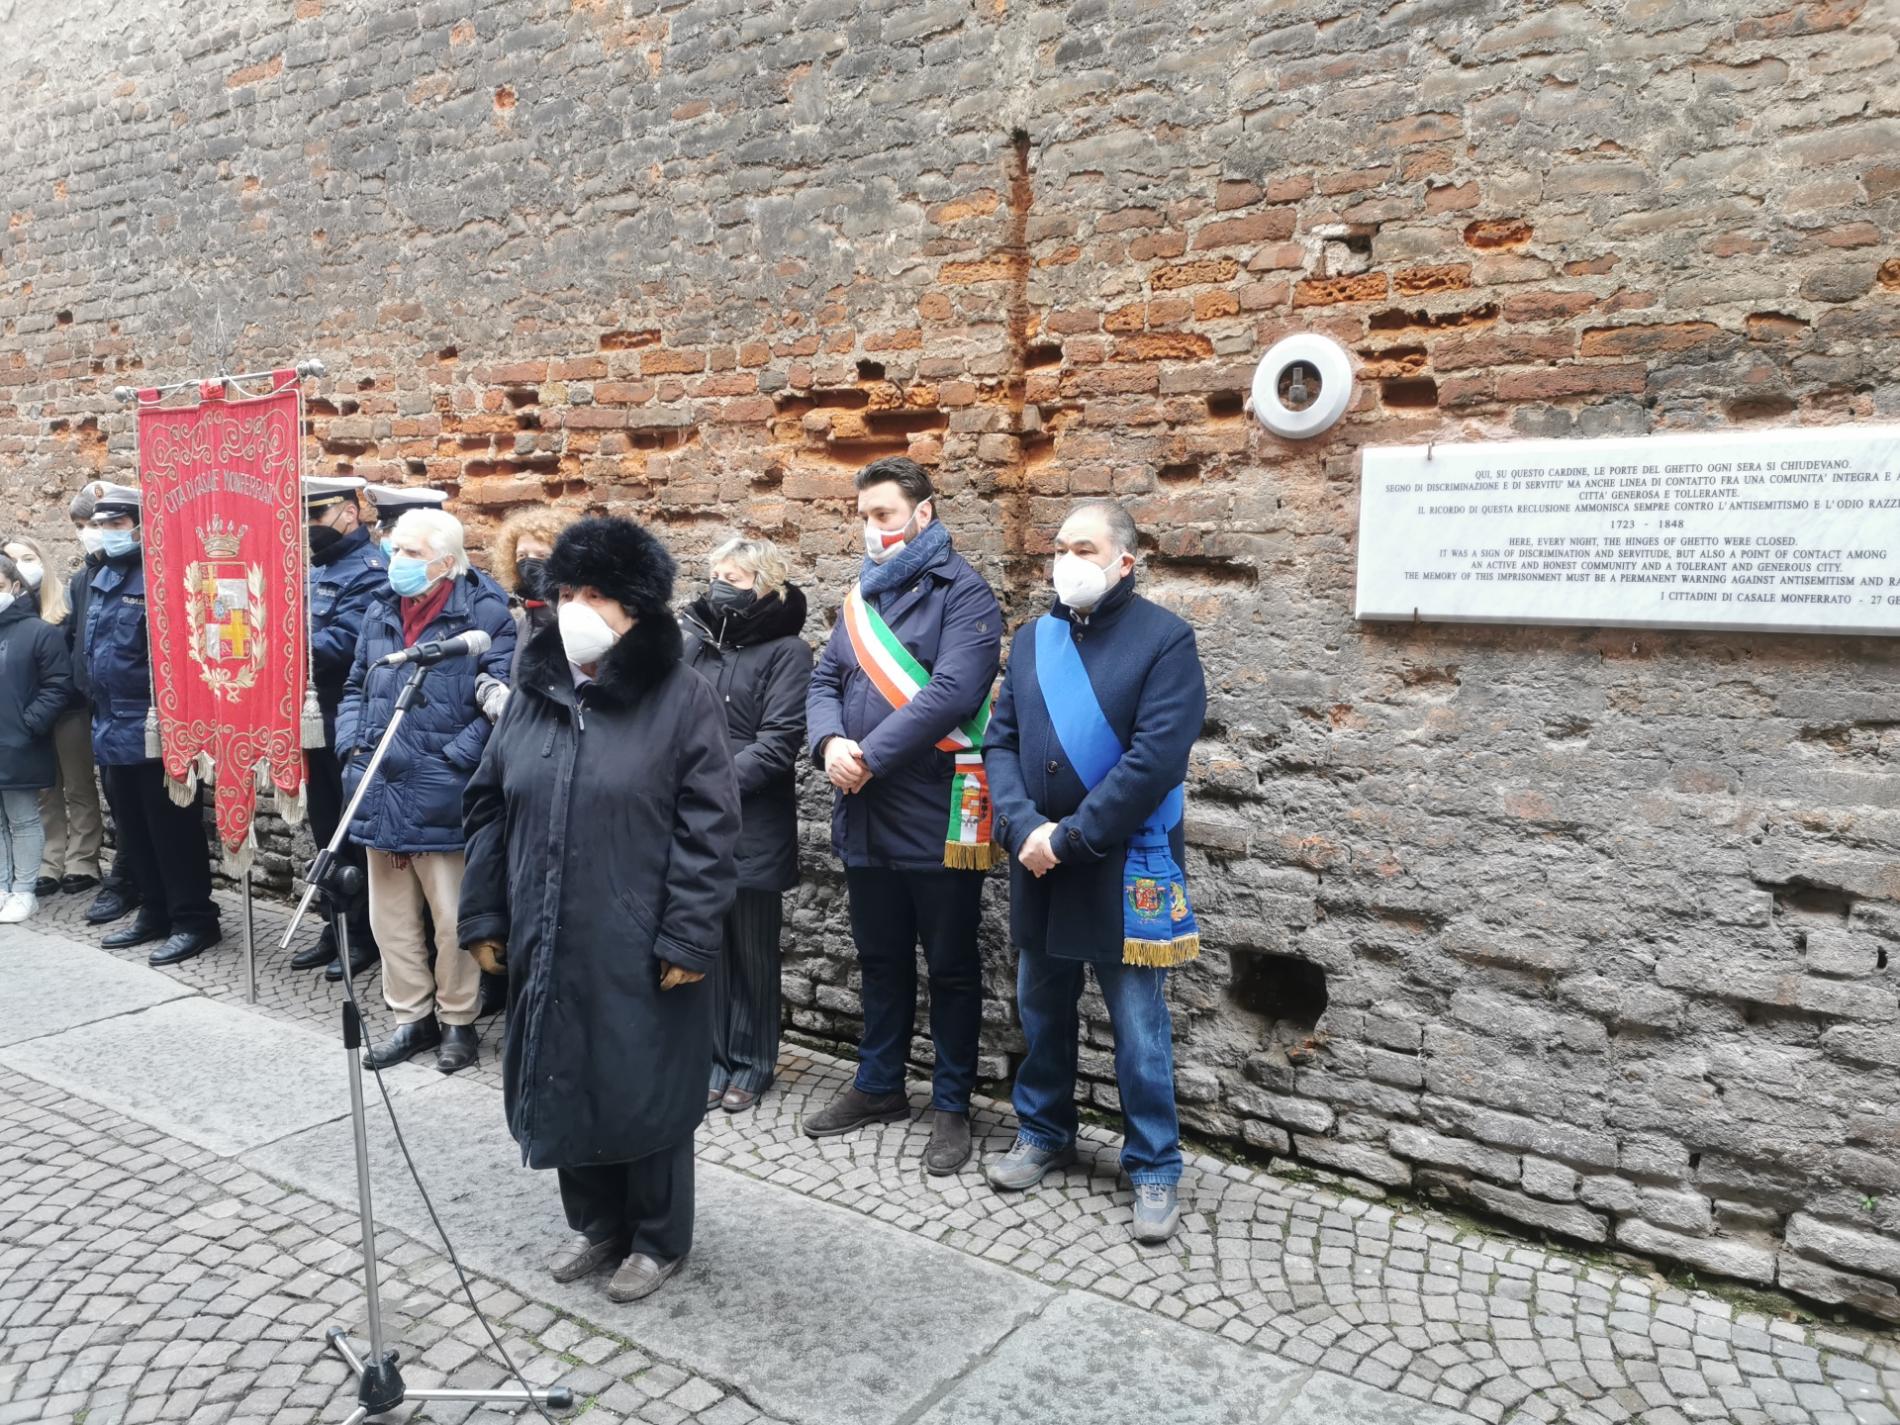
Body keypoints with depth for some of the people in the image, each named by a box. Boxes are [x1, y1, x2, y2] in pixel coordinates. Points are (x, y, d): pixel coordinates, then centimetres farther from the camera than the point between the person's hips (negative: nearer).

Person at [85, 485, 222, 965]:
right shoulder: (101, 578, 14)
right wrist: (100, 710, 20)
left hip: (153, 729, -9)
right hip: (112, 728, 9)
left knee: (172, 827, -2)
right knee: (132, 829, 15)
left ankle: (193, 919, 7)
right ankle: (155, 911, 27)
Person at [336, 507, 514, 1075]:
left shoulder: (482, 612, -10)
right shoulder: (381, 612, 11)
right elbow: (355, 687, 19)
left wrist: (450, 761, -17)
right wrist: (353, 746, 4)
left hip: (441, 794, -6)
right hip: (381, 790, 7)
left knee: (452, 917, 4)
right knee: (390, 914, 15)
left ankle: (457, 1021, 22)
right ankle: (412, 1017, 29)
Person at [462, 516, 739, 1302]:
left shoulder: (682, 698, -10)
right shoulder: (532, 693, 7)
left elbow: (708, 828, -13)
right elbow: (487, 810, 11)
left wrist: (689, 938, -16)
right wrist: (484, 916, 8)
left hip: (640, 949, -5)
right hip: (549, 941, 6)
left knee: (645, 1089, 8)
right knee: (563, 1083, 16)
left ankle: (658, 1239, 29)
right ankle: (595, 1221, 38)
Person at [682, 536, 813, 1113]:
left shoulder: (787, 651, -4)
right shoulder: (697, 644, 11)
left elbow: (778, 742, -12)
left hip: (752, 827, -4)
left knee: (752, 951, 8)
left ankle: (751, 1065, 22)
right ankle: (713, 1060, 22)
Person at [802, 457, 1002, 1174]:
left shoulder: (962, 593, -9)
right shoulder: (862, 596, 14)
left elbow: (951, 692, -22)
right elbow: (824, 682, 10)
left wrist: (871, 756, -20)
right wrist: (831, 742, -11)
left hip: (937, 818, -6)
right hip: (865, 816, 7)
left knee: (950, 967, 7)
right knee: (880, 959, 19)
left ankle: (951, 1105, 21)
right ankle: (879, 1086, 36)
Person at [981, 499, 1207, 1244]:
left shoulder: (1165, 638, -9)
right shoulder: (1032, 639, 8)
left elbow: (1156, 758, -18)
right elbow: (1000, 741, 4)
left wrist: (1071, 838, -18)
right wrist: (1024, 830, -13)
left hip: (1125, 866, -5)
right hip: (1038, 864, 5)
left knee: (1138, 1026, 5)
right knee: (1041, 1008, 18)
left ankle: (1154, 1167, 21)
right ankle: (1044, 1132, 37)